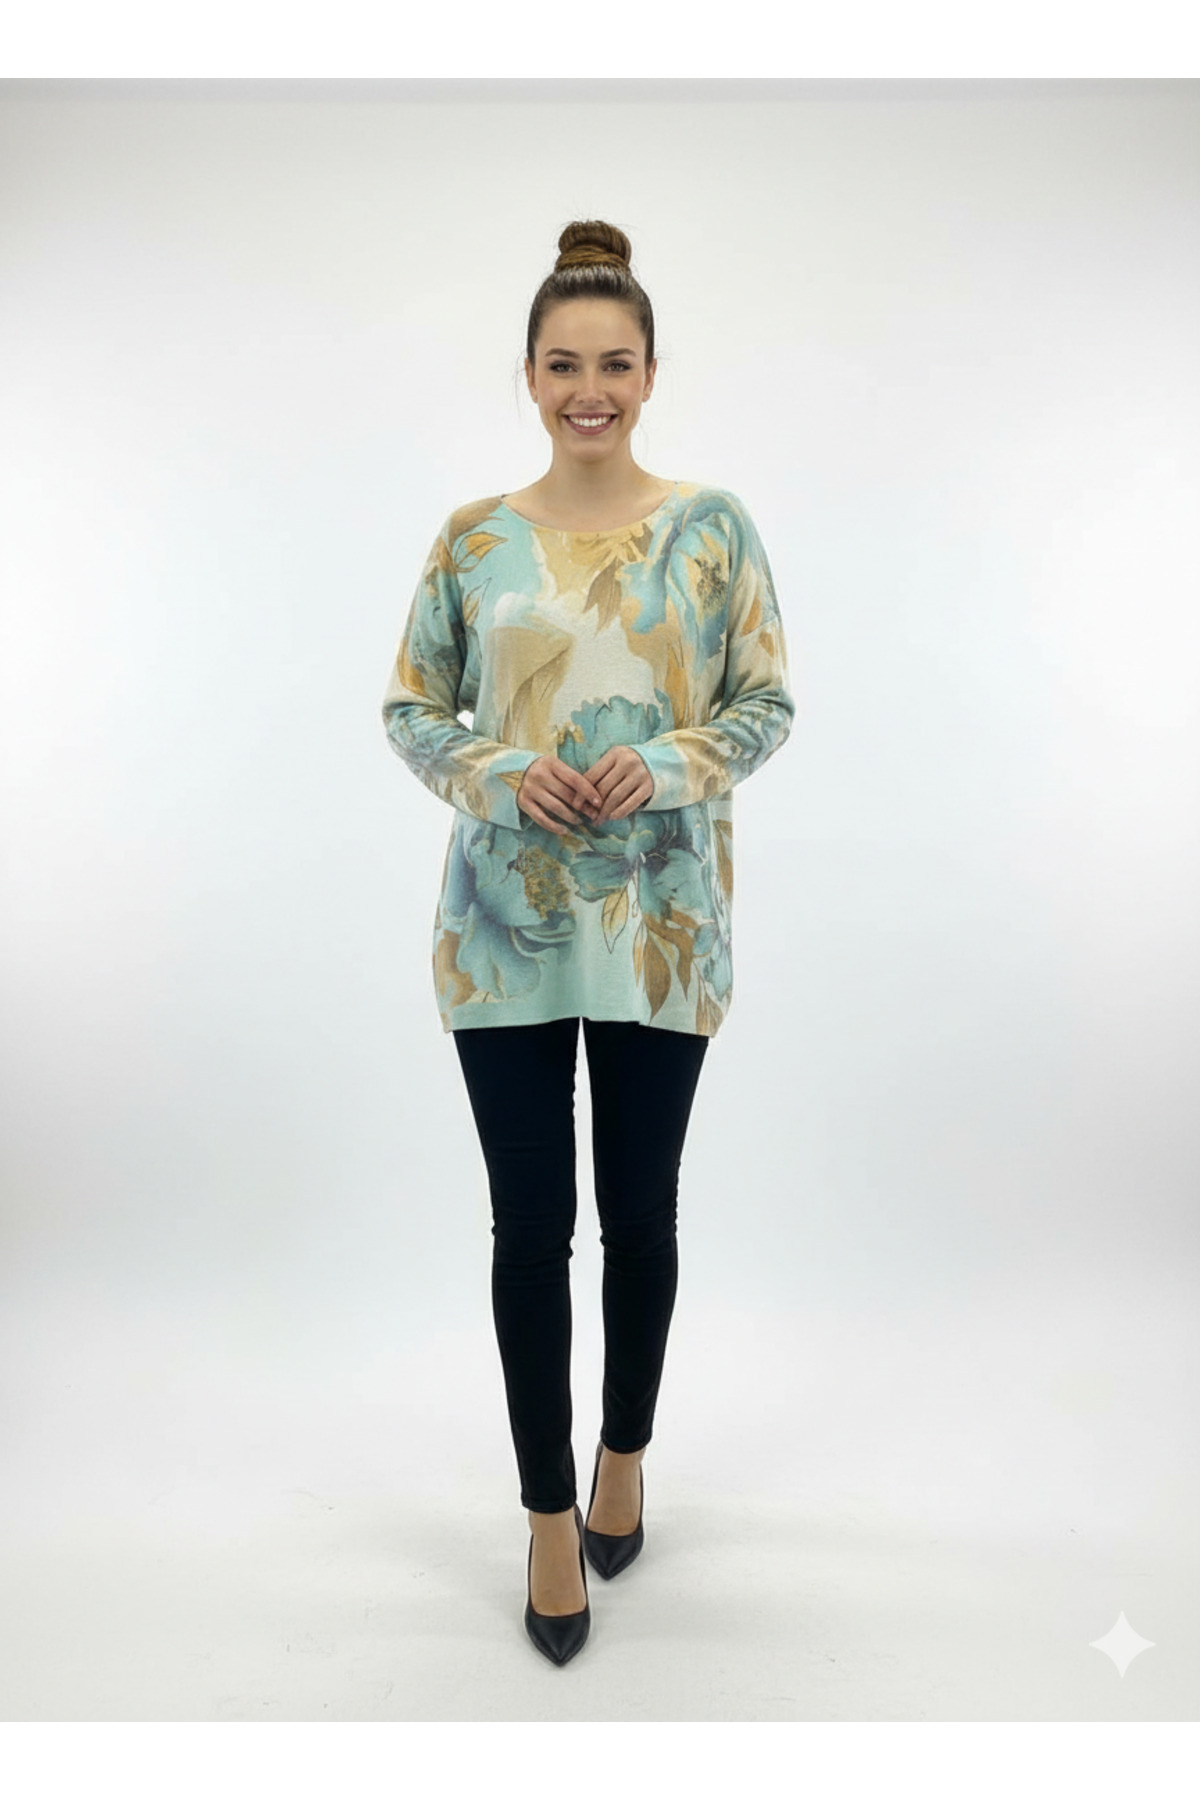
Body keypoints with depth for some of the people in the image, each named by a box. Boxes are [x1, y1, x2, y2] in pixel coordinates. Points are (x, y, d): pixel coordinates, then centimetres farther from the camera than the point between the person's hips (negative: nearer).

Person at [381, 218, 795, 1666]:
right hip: (506, 925, 0)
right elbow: (408, 708, 7)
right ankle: (550, 1509, 26)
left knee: (641, 1213, 13)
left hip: (661, 927, 0)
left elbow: (771, 703, 3)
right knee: (529, 1226, 5)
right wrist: (498, 773, -12)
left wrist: (664, 764, -15)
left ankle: (624, 1453, 39)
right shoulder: (472, 538, 4)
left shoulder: (713, 526, 2)